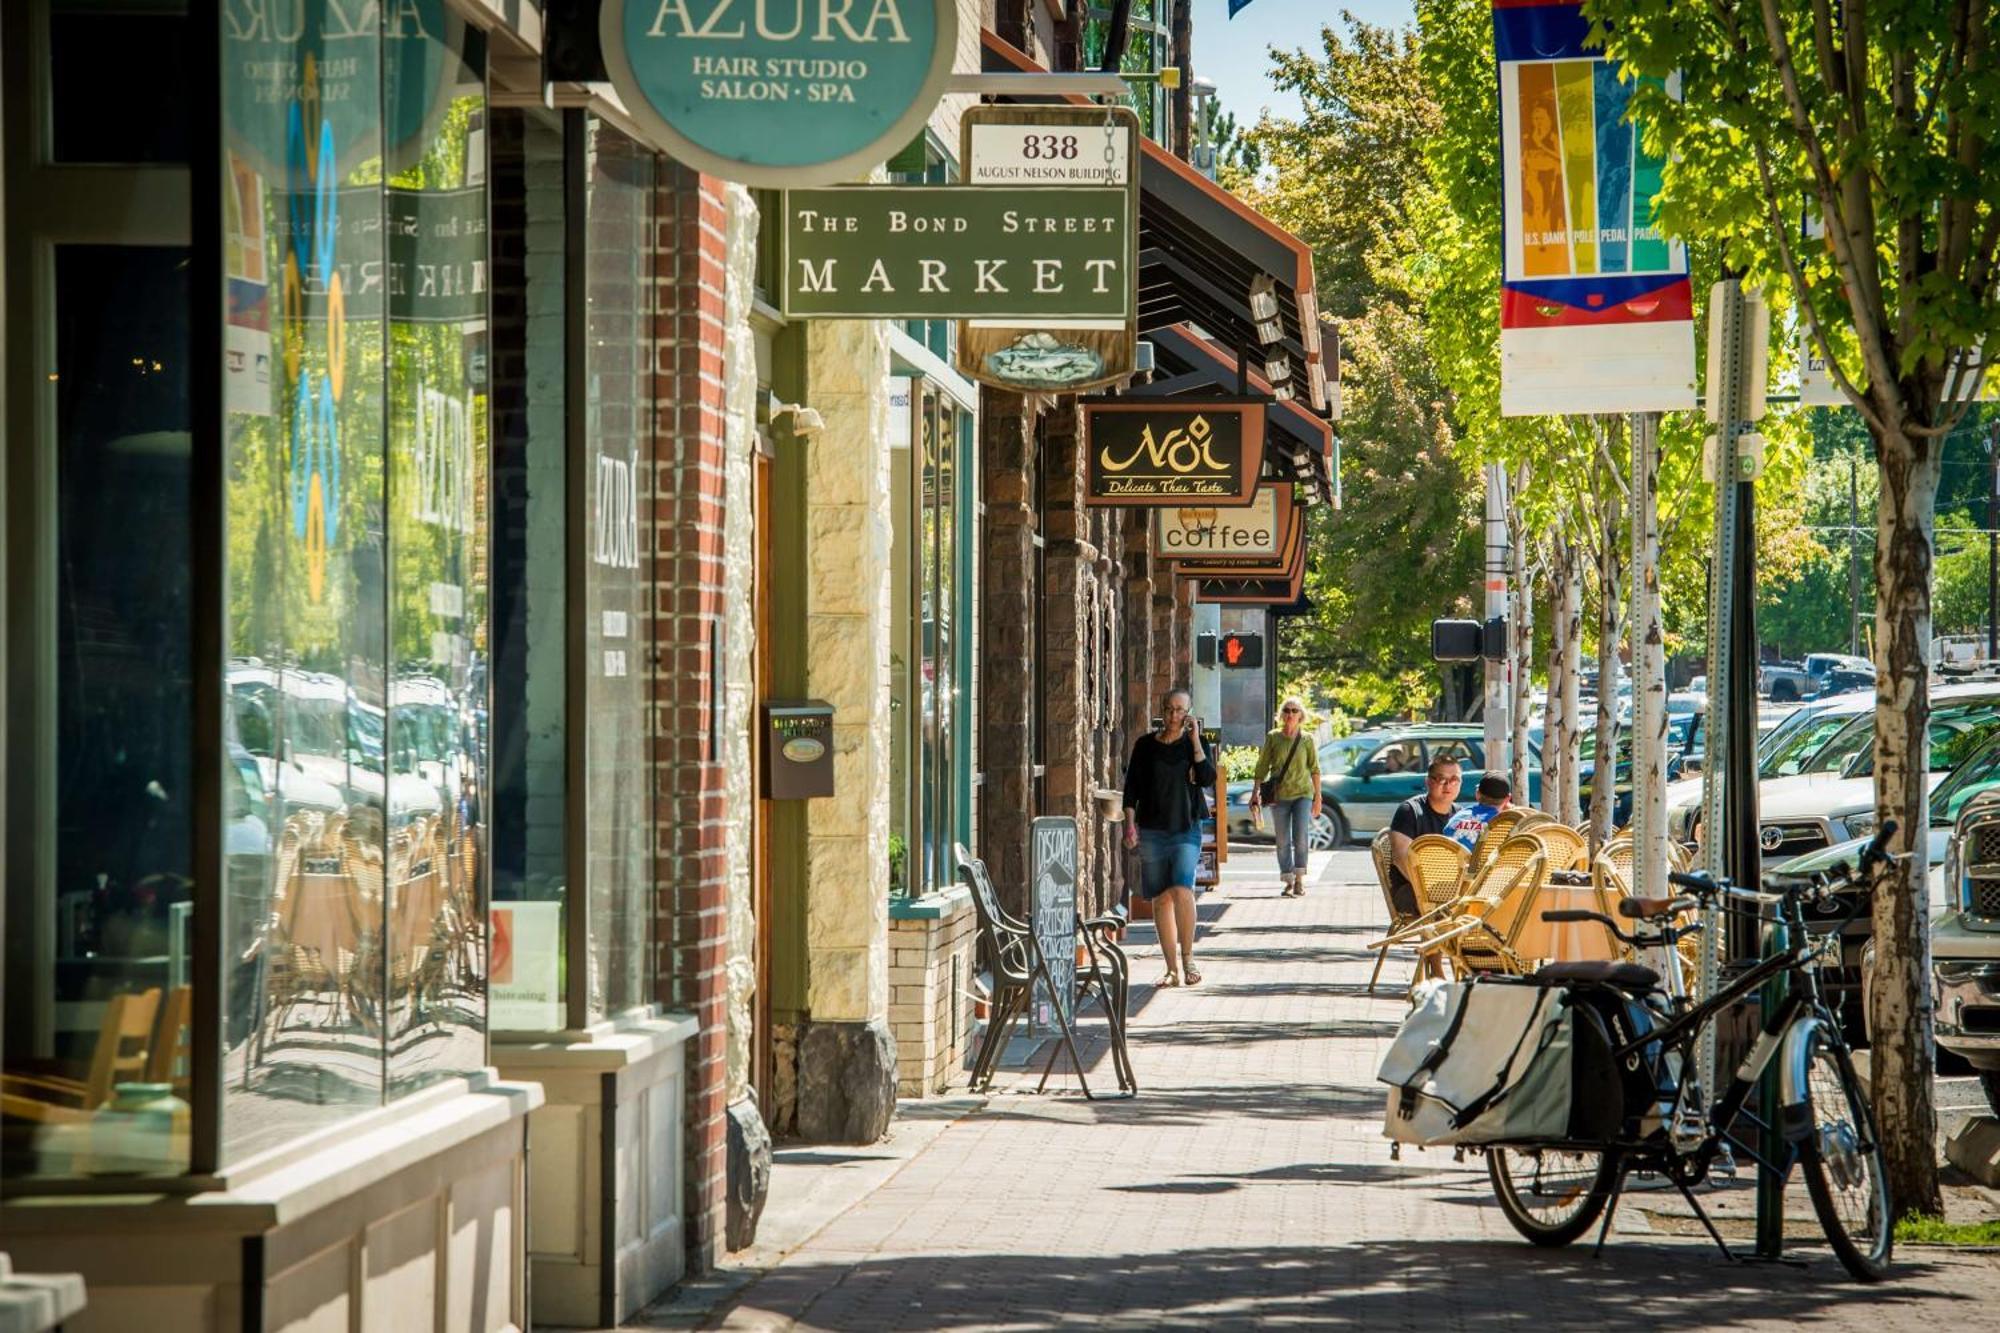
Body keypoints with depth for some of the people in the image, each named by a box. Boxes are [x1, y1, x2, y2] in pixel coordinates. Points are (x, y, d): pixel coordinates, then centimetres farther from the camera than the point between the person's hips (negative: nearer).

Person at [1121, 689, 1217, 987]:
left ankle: (1188, 958, -8)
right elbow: (1131, 787, 8)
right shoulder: (1145, 745, 6)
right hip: (1152, 831, 2)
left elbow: (1208, 779, -10)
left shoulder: (1193, 744, 4)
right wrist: (1130, 824, -2)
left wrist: (1195, 741, -13)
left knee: (1182, 889, -20)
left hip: (1186, 830, -2)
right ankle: (1173, 968, 9)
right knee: (1161, 898, 2)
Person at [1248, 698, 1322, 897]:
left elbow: (1314, 769, 8)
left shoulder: (1306, 740, 3)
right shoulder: (1273, 738, 3)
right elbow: (1262, 767, 6)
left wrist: (1317, 797, 7)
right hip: (1279, 796, 1)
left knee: (1301, 836, -14)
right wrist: (1255, 793, 1)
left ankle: (1299, 880, -5)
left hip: (1303, 793, -1)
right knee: (1283, 841, 2)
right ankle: (1288, 883, 9)